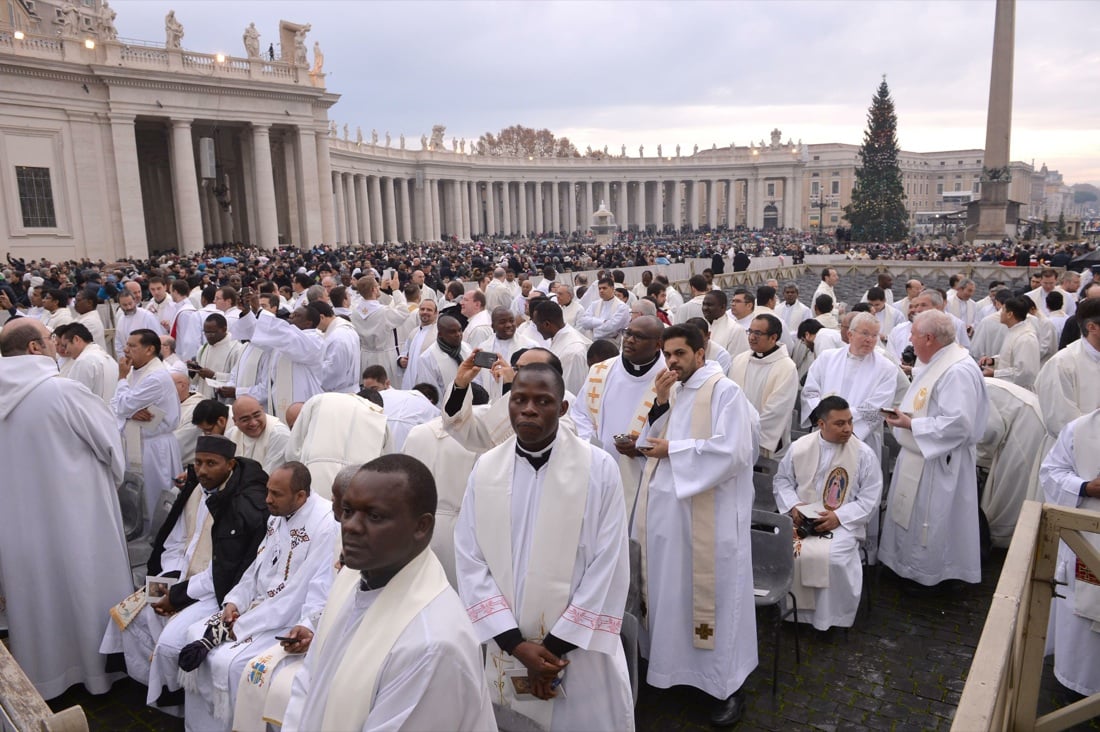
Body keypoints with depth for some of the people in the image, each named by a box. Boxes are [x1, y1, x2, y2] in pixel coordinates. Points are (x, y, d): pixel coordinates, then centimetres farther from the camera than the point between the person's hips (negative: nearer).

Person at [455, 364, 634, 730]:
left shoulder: (599, 467, -10)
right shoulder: (485, 468, -1)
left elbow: (608, 566, -10)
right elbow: (469, 559, -3)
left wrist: (557, 645, -10)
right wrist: (516, 643, -10)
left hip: (581, 649, -2)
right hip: (507, 649, 3)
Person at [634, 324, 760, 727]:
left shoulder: (725, 391, -10)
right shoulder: (675, 391, 13)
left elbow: (732, 451, -21)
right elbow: (652, 443, 10)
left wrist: (672, 449, -14)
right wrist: (660, 403, -5)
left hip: (708, 515, -7)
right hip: (668, 507, 7)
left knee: (711, 592, 2)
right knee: (671, 589, 14)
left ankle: (728, 686, 15)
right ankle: (673, 664, 30)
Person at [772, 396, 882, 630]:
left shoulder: (864, 454, -6)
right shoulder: (800, 447, 1)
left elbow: (869, 499, -4)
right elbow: (782, 480, 12)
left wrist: (839, 516, -17)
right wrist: (793, 506, -7)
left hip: (843, 522, -2)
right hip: (801, 517, 3)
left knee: (832, 557, -31)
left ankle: (831, 617, -6)